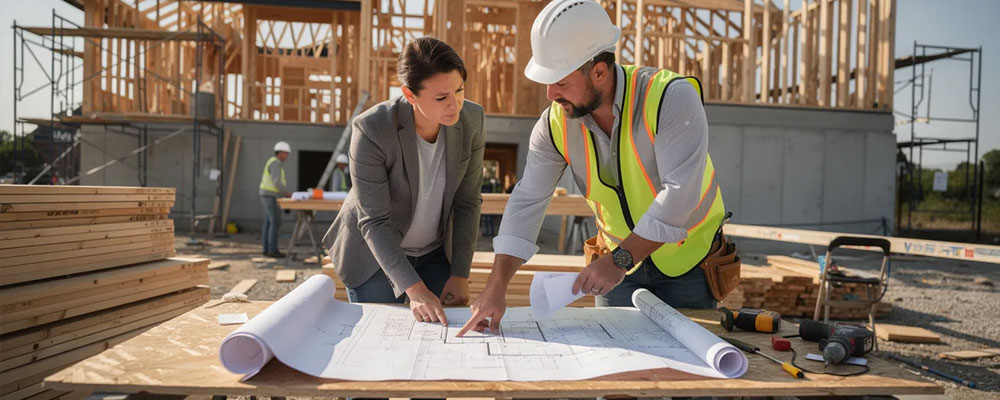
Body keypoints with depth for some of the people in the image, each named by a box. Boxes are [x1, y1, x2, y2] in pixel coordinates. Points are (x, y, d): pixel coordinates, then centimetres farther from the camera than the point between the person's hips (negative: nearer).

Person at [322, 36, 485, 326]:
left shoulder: (471, 120, -16)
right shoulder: (371, 130, -28)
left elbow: (468, 202, -8)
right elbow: (374, 222, -26)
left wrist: (460, 274, -11)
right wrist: (415, 289, -33)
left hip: (435, 254, 3)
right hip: (375, 253, -3)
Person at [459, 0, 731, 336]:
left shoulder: (672, 97, -25)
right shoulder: (555, 124, -11)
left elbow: (679, 193, -31)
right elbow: (528, 201, -13)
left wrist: (620, 260, -34)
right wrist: (496, 288, -20)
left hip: (685, 259, -3)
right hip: (618, 259, 4)